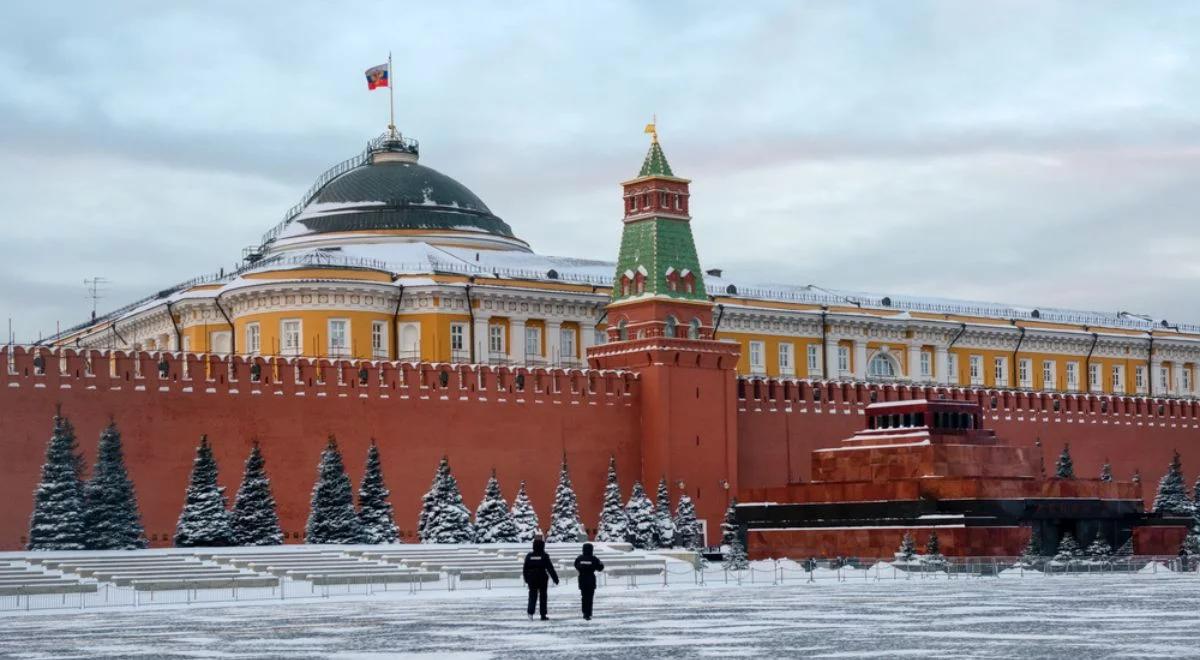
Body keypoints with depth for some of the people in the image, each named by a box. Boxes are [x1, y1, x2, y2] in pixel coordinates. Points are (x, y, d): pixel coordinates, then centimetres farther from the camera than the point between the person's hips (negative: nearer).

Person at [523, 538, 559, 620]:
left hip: (532, 579, 2)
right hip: (542, 578, -2)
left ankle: (530, 612, -12)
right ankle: (543, 615, 7)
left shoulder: (529, 556, 2)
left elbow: (525, 569, 7)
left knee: (532, 595, 7)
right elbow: (550, 568, -6)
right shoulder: (544, 556, -7)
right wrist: (555, 578, 0)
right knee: (543, 596, 6)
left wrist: (526, 579, 19)